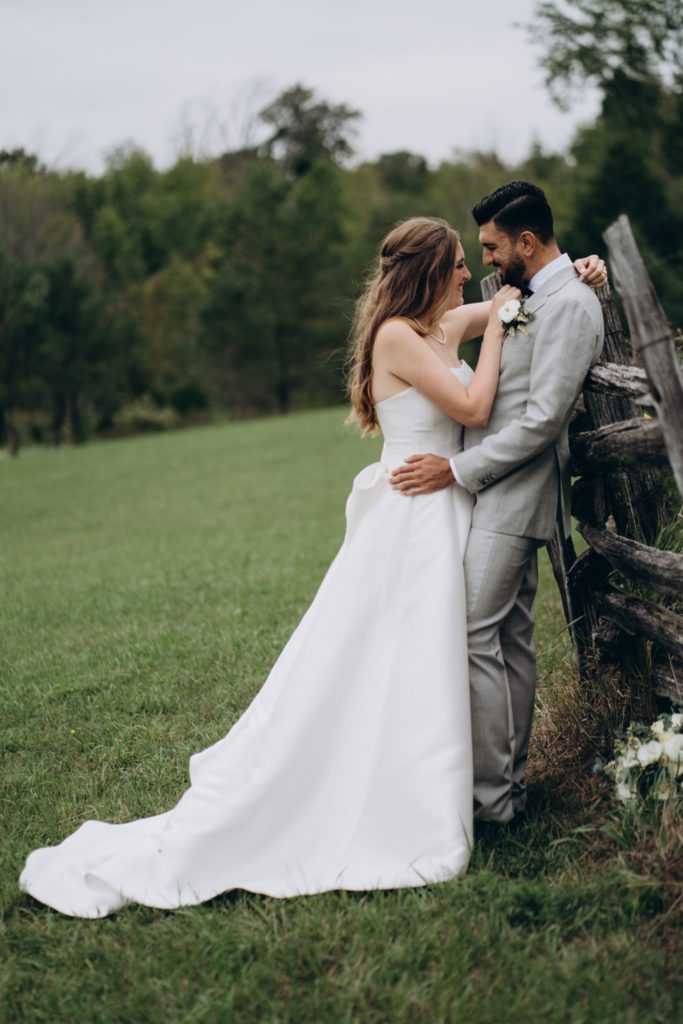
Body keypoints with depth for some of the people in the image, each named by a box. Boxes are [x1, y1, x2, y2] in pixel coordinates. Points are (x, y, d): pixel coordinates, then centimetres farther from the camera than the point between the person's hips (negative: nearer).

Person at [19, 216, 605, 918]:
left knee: (416, 673, 13)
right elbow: (473, 407, -19)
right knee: (351, 674, -5)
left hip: (440, 522, 9)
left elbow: (516, 303, 27)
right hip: (410, 519, -9)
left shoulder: (446, 327, 11)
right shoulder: (396, 336, -14)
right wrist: (496, 327, -7)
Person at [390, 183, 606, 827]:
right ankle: (509, 782, 18)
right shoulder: (536, 298, 19)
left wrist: (458, 469, -18)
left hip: (513, 493, -10)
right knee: (510, 640, 11)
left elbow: (544, 418, -21)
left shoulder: (568, 304, -14)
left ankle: (489, 797, -5)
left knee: (473, 636, -11)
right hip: (502, 490, 10)